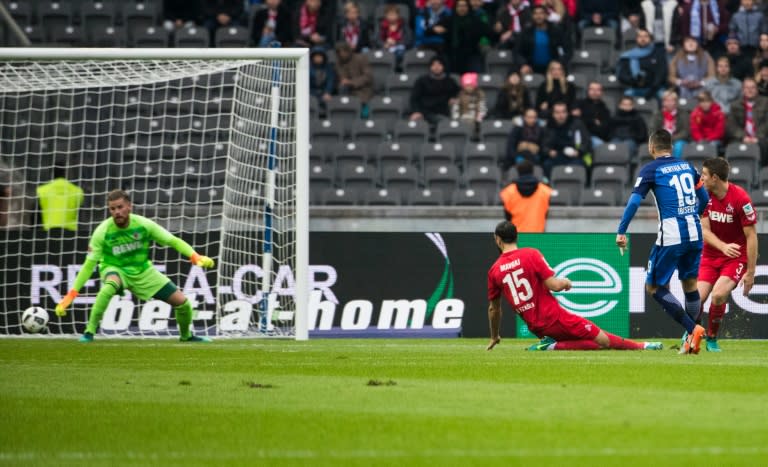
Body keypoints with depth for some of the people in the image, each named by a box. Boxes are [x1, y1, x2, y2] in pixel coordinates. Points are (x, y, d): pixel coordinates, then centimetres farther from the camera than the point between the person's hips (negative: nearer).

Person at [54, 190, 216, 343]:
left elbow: (174, 241, -12)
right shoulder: (102, 232, -23)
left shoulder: (143, 225, -19)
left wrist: (195, 257, -28)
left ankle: (186, 336, 29)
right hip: (115, 270, -3)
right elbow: (89, 265, -18)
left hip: (142, 271, 3)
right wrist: (71, 295, -24)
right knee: (110, 285, -42)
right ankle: (89, 332, -32)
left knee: (182, 302, -3)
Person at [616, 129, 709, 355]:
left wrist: (621, 232, -7)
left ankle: (692, 329, -9)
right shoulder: (687, 166, 14)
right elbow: (704, 199, 21)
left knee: (654, 287, 3)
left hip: (671, 237, -6)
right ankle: (691, 338, 15)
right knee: (690, 284, 16)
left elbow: (634, 202, -11)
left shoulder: (650, 169, -1)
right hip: (694, 233, 6)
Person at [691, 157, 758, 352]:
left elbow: (751, 236, -16)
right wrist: (724, 247, -30)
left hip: (736, 257, -4)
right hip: (710, 254, 4)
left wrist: (750, 272, -16)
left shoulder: (741, 199, -20)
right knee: (698, 297, -13)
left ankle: (712, 339, -2)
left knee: (719, 295, -26)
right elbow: (704, 230, -9)